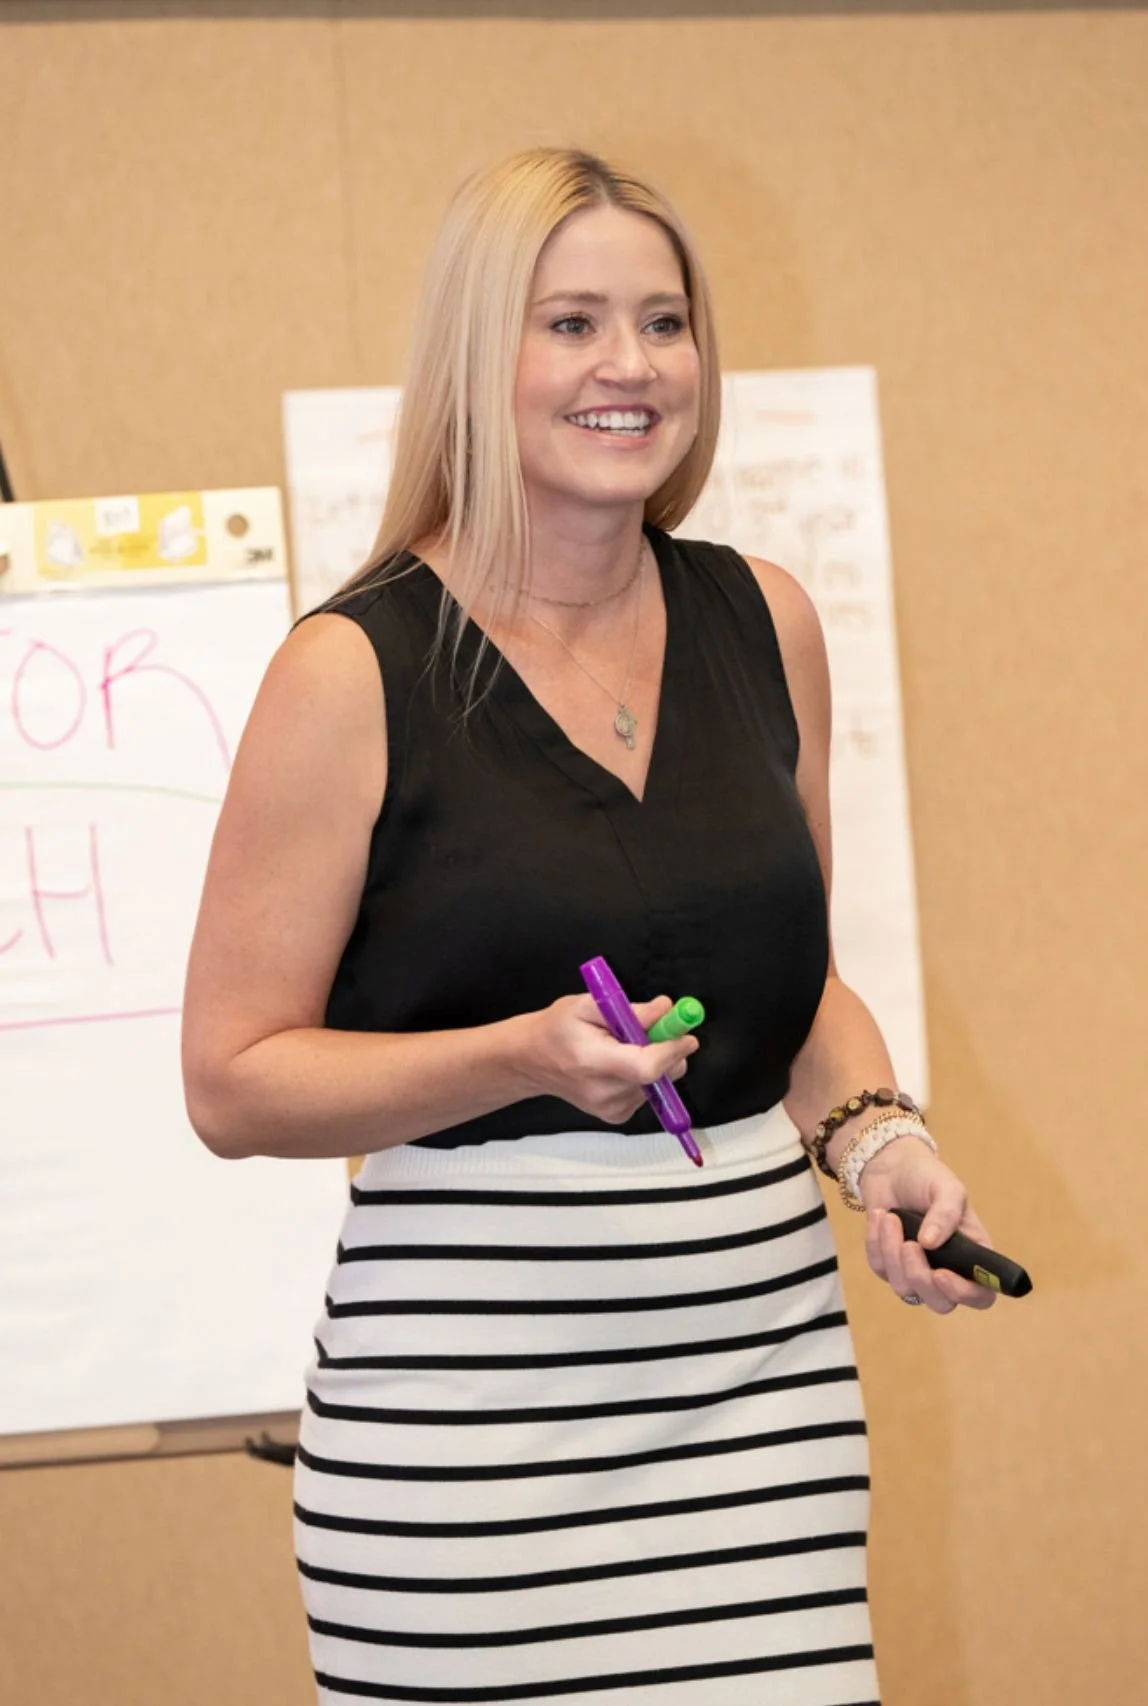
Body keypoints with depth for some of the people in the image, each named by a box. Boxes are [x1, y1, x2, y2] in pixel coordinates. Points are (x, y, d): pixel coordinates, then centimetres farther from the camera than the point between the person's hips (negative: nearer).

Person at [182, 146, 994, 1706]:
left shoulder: (762, 620, 10)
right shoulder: (357, 669, -6)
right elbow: (233, 1081, -5)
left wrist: (876, 1133, 4)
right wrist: (528, 1059, -18)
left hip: (765, 1335, 4)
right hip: (471, 1387, -4)